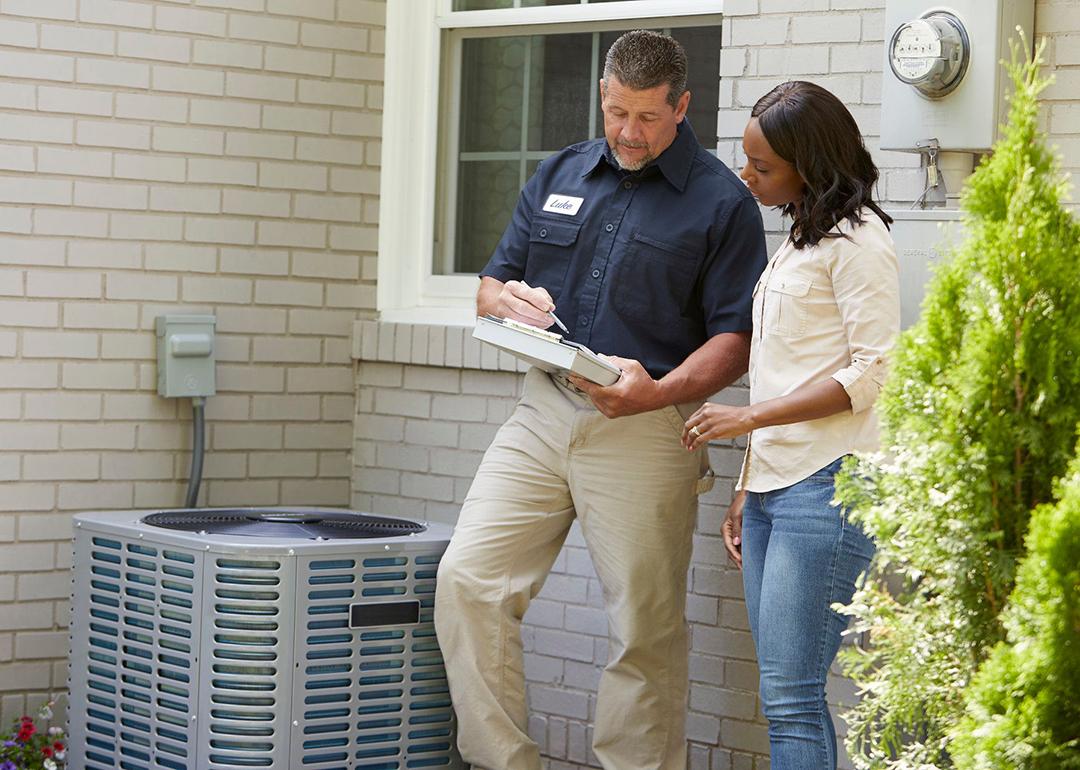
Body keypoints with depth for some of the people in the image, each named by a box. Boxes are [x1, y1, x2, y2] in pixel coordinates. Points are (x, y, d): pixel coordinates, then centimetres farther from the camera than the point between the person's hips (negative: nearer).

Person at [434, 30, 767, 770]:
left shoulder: (722, 201, -1)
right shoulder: (558, 175, 14)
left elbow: (736, 337, -5)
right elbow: (491, 283, 19)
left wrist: (659, 392, -22)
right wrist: (508, 299, -6)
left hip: (646, 430, -4)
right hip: (543, 411, 4)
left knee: (645, 631, -2)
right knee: (466, 579, -7)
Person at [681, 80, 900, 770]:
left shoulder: (858, 239, -6)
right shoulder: (799, 240, 21)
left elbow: (870, 374, -14)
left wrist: (748, 417, -13)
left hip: (826, 485, -9)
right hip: (773, 487, 9)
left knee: (790, 697, -11)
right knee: (784, 695, 7)